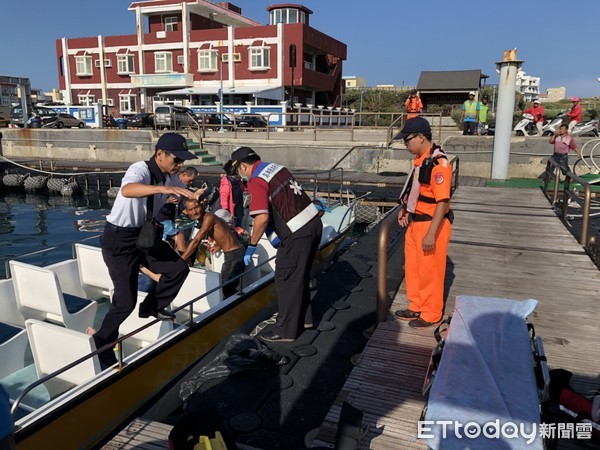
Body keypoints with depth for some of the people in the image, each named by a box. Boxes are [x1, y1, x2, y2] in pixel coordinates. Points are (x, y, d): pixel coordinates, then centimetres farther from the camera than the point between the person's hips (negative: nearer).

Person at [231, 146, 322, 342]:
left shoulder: (256, 182, -14)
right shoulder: (276, 167, 12)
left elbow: (262, 218, -26)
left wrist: (251, 246, -13)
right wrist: (273, 228, 24)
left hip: (298, 233, -9)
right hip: (314, 222, 9)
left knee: (286, 280, 5)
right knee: (301, 275, 23)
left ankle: (285, 330, 17)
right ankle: (303, 317, 39)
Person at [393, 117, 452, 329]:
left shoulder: (438, 163, -22)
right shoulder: (420, 159, 6)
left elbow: (442, 202, -25)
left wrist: (431, 234, -26)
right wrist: (406, 209, 11)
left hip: (432, 225, -9)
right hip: (415, 222, 9)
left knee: (429, 271, 6)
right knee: (412, 268, 19)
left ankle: (431, 314, 23)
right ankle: (416, 307, 37)